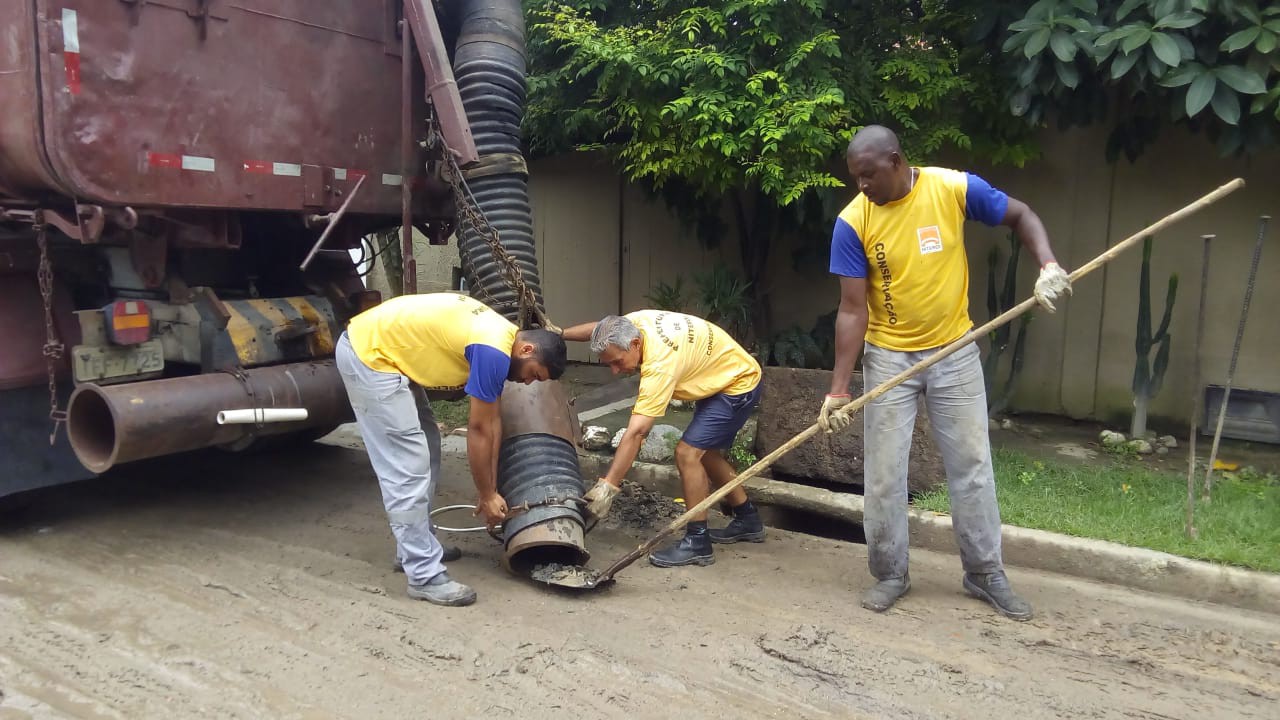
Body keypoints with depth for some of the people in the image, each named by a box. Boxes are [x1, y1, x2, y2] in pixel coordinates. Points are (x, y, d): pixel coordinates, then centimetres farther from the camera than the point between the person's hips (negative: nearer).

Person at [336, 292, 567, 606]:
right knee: (408, 467, -10)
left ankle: (416, 548, 26)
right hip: (368, 354, -11)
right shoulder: (493, 351, -22)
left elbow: (493, 422, 11)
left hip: (381, 347, 11)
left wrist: (490, 489, 12)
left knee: (425, 450, 16)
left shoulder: (501, 338, 8)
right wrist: (487, 496, -3)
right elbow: (479, 430, -15)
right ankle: (425, 576, -4)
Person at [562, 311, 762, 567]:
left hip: (739, 383, -10)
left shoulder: (659, 363, -36)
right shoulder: (632, 323, -14)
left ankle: (698, 542, -7)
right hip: (718, 379, 10)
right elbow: (600, 330, 11)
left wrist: (607, 486, -39)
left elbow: (635, 432, -39)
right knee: (705, 453, 17)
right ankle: (748, 521, 32)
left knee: (687, 453, -17)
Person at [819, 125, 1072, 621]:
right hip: (888, 357, 0)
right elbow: (852, 310, -13)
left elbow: (1020, 216, 4)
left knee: (972, 467, 7)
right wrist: (838, 389, -17)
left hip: (954, 352, 1)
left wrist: (1048, 266, -15)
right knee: (883, 474, 2)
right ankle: (890, 574, 19)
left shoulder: (955, 188, -12)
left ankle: (986, 573, 22)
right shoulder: (853, 222, -13)